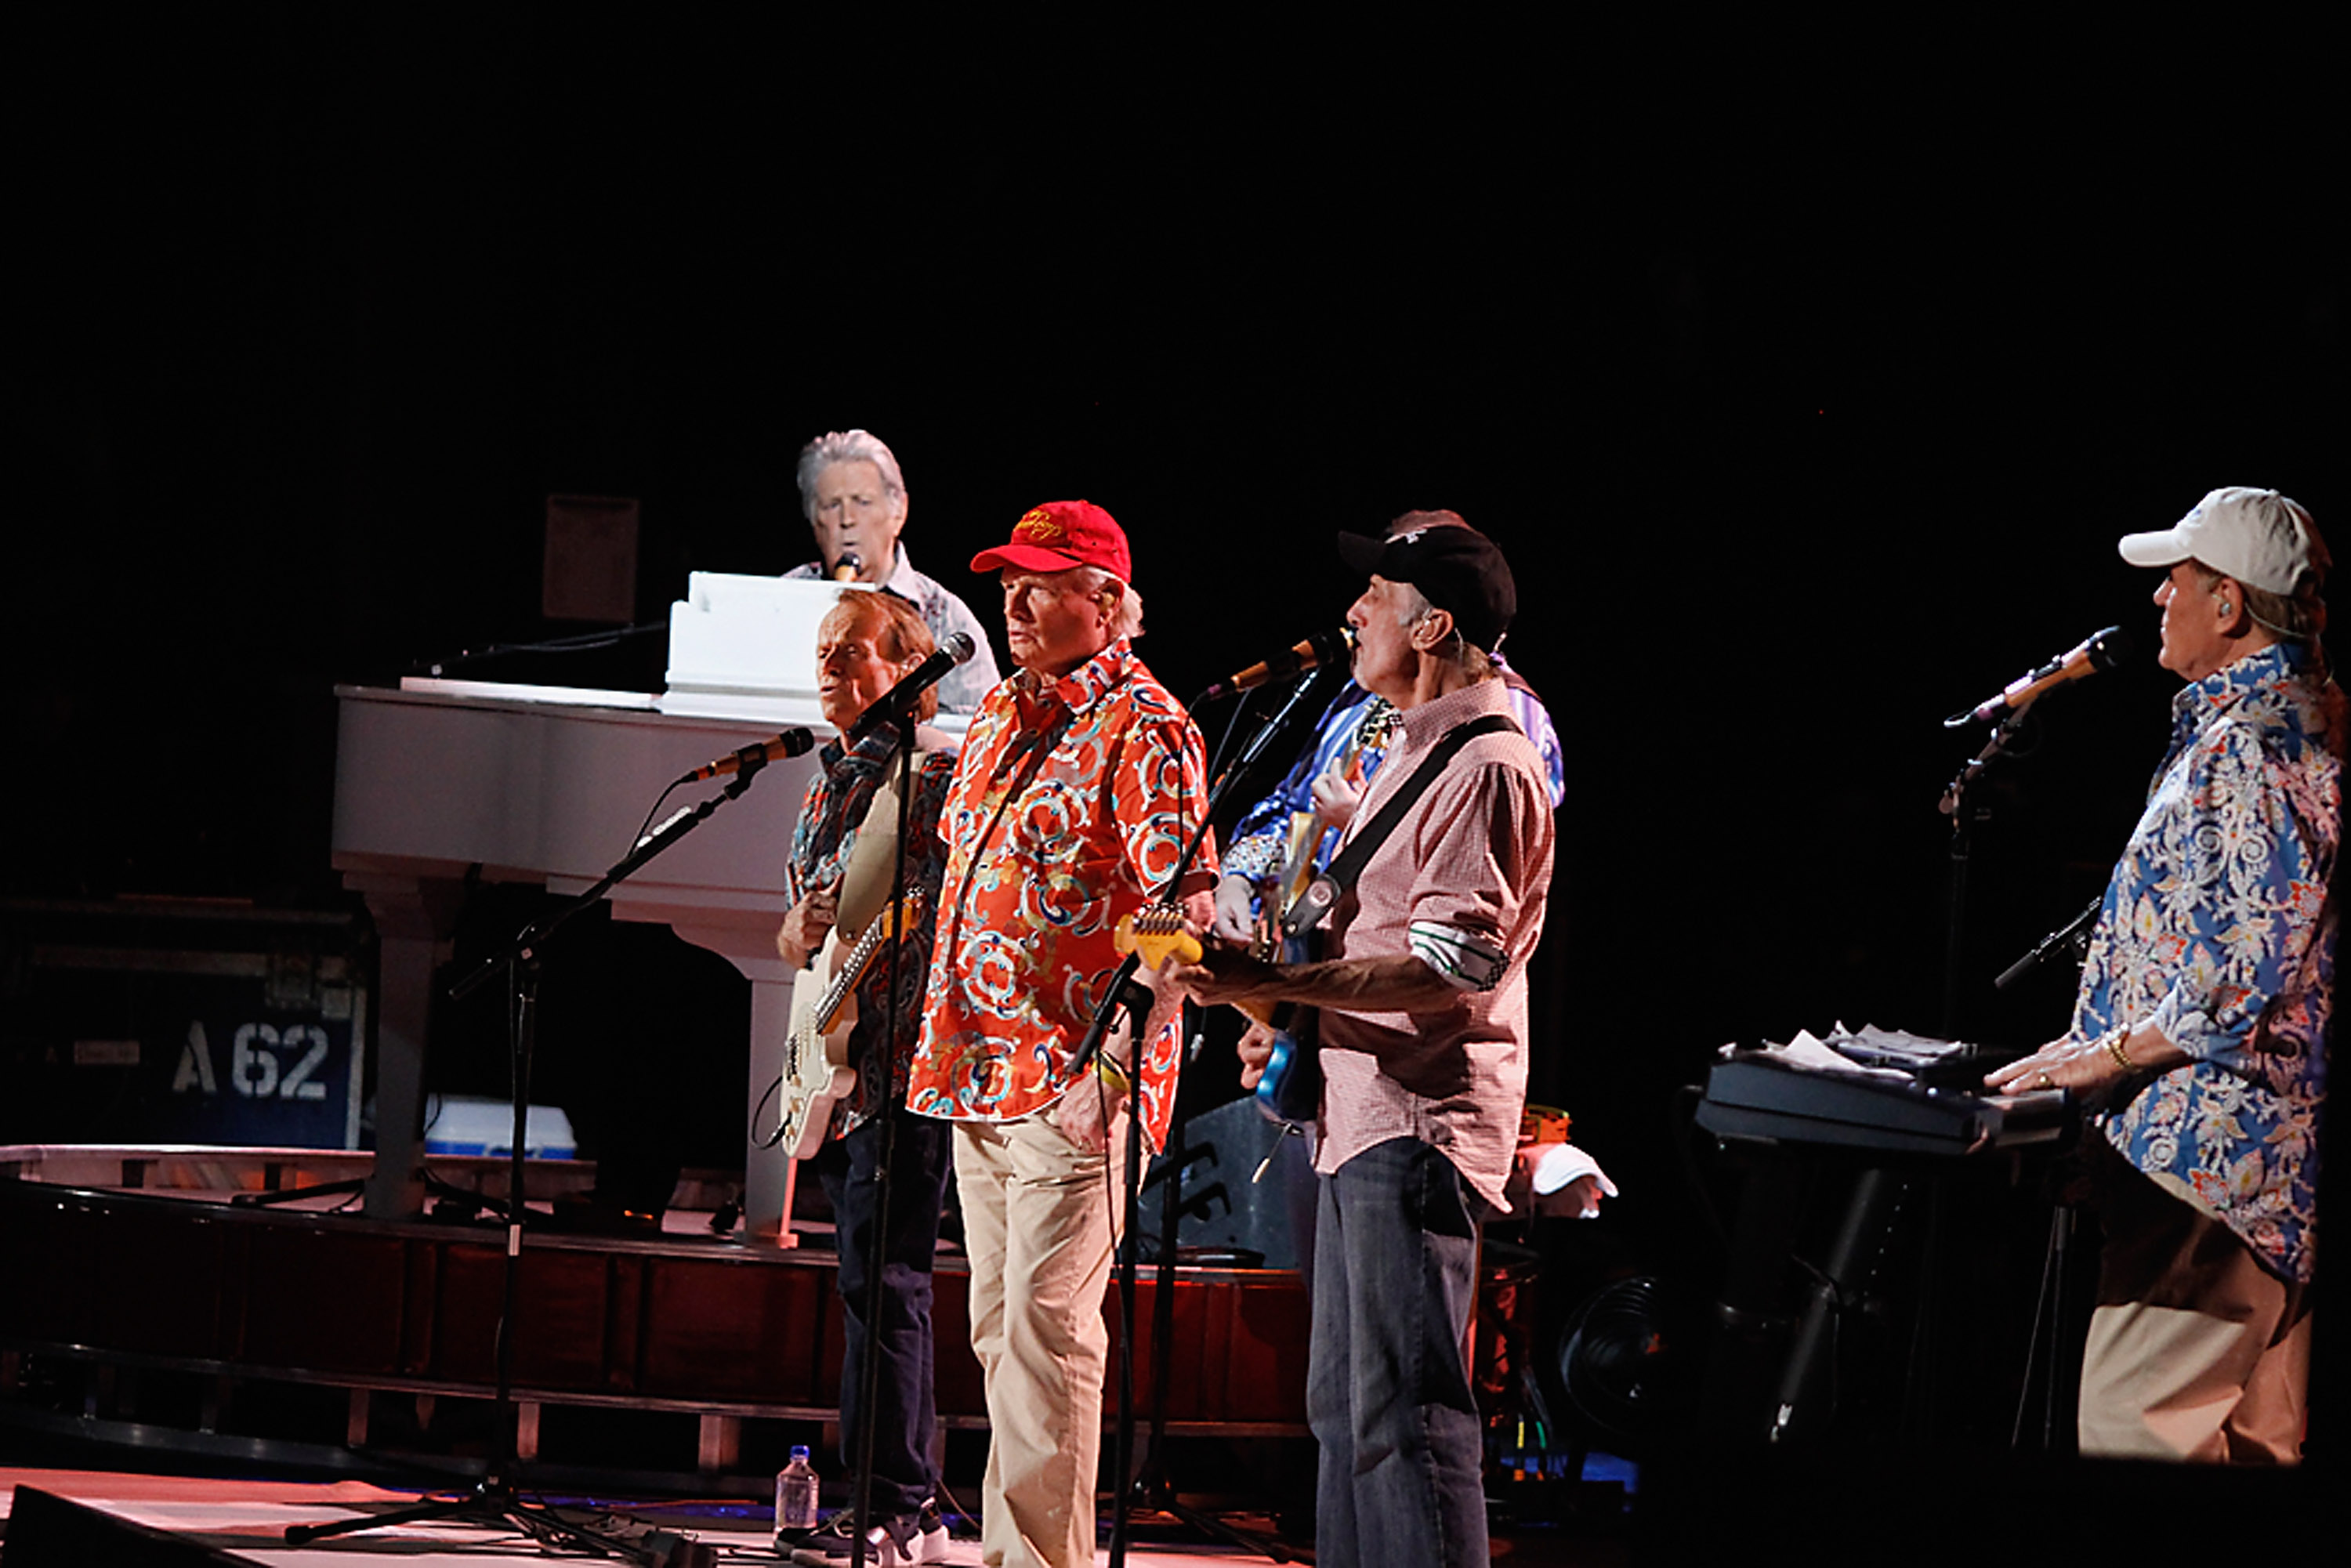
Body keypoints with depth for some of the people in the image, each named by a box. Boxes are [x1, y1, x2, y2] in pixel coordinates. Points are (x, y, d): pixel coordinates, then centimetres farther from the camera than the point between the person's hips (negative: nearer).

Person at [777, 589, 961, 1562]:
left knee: (881, 1281, -11)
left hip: (902, 1065, -9)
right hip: (836, 1068, 9)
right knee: (875, 1286, 11)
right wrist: (800, 928, 2)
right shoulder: (829, 781, 18)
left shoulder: (937, 773, -9)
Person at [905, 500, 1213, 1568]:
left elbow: (1181, 904, -15)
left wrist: (1116, 1050, -22)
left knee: (1046, 1322, -11)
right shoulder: (1001, 717, 17)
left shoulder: (1141, 730, -9)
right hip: (981, 1069, 9)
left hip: (1074, 1077, -9)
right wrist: (939, 1028, 24)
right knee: (998, 1326, 12)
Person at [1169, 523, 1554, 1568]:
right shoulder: (1415, 755, 20)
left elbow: (1453, 965, -23)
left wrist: (1271, 985, -27)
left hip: (1418, 1128, -11)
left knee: (1405, 1414, -12)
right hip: (1361, 1122, 11)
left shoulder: (1486, 767, -14)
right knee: (1342, 1407, 13)